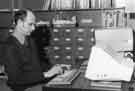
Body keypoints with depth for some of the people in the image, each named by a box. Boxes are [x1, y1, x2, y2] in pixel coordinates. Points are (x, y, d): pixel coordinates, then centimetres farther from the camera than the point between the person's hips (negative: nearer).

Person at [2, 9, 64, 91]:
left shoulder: (30, 41, 13)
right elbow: (17, 78, -20)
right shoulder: (10, 46, -14)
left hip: (39, 82, 7)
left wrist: (53, 70, 0)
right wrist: (45, 74, -21)